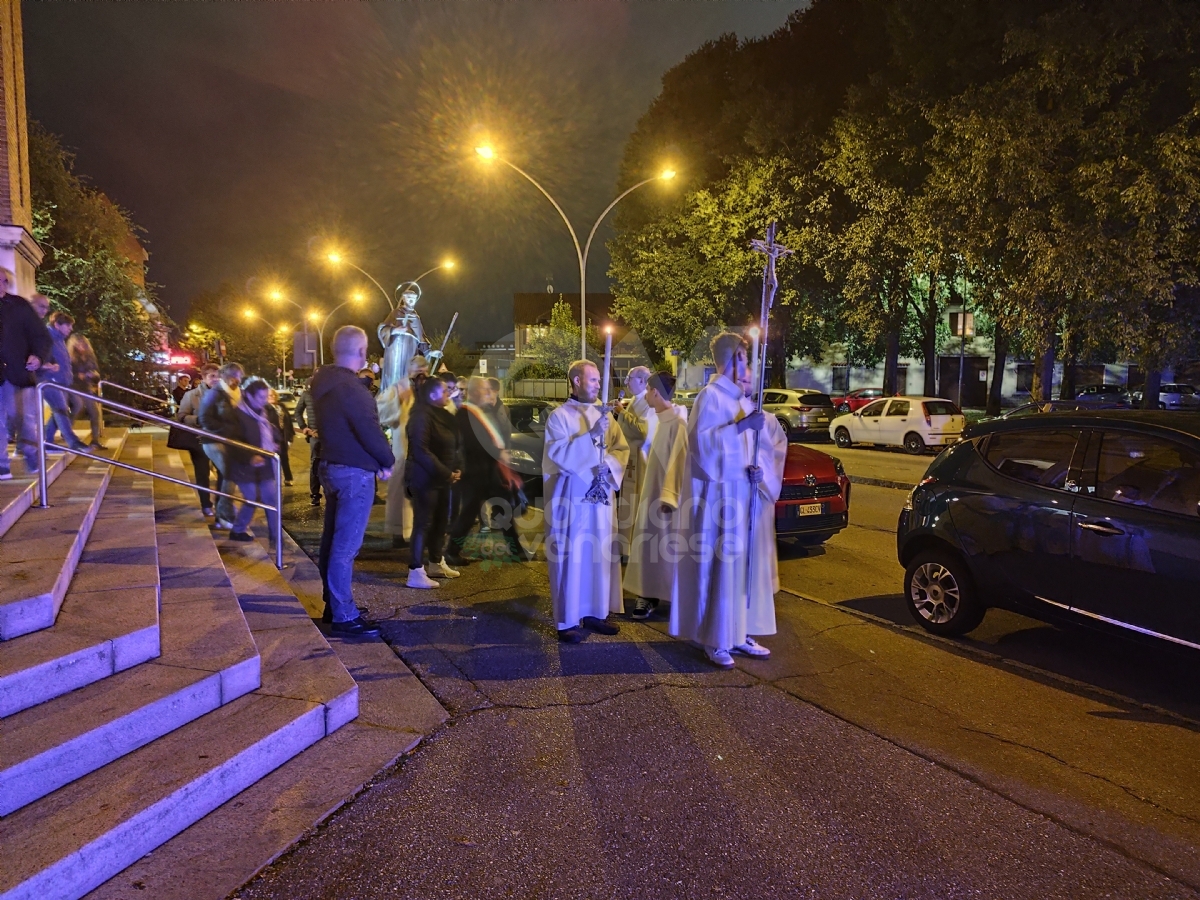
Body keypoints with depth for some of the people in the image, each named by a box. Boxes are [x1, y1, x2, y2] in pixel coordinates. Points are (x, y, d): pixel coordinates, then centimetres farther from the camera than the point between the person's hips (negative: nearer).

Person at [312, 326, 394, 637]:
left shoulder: (323, 384, 9)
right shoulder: (351, 388, -21)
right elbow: (370, 431, -20)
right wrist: (388, 461, -6)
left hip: (331, 466, 10)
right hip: (354, 472, -10)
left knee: (333, 540, 16)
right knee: (346, 546, -6)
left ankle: (333, 604, 28)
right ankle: (344, 616, 0)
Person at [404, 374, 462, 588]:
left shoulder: (443, 415, 12)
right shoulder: (421, 417, -17)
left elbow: (453, 445, 15)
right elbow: (421, 452, -22)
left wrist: (456, 469, 0)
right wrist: (446, 474, -19)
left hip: (442, 477, 9)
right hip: (425, 478, -9)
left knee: (440, 521, 16)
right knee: (423, 523, -6)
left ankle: (437, 563, 30)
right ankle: (416, 573, -2)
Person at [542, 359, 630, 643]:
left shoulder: (604, 414, 12)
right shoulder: (559, 416, -5)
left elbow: (621, 449, 7)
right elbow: (558, 454, -17)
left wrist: (608, 466, -12)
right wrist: (592, 435, -23)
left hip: (602, 497, 6)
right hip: (572, 498, -5)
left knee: (601, 555, 9)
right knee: (570, 557, -3)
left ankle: (595, 612, 21)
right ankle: (567, 620, 4)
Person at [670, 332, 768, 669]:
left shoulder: (736, 396, 14)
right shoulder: (710, 395, -11)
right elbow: (703, 441, -21)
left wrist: (751, 468, 0)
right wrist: (742, 425, -24)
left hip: (738, 490, 9)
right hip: (717, 493, -9)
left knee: (739, 563, 11)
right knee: (717, 564, -4)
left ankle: (737, 634, 21)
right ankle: (716, 641, 4)